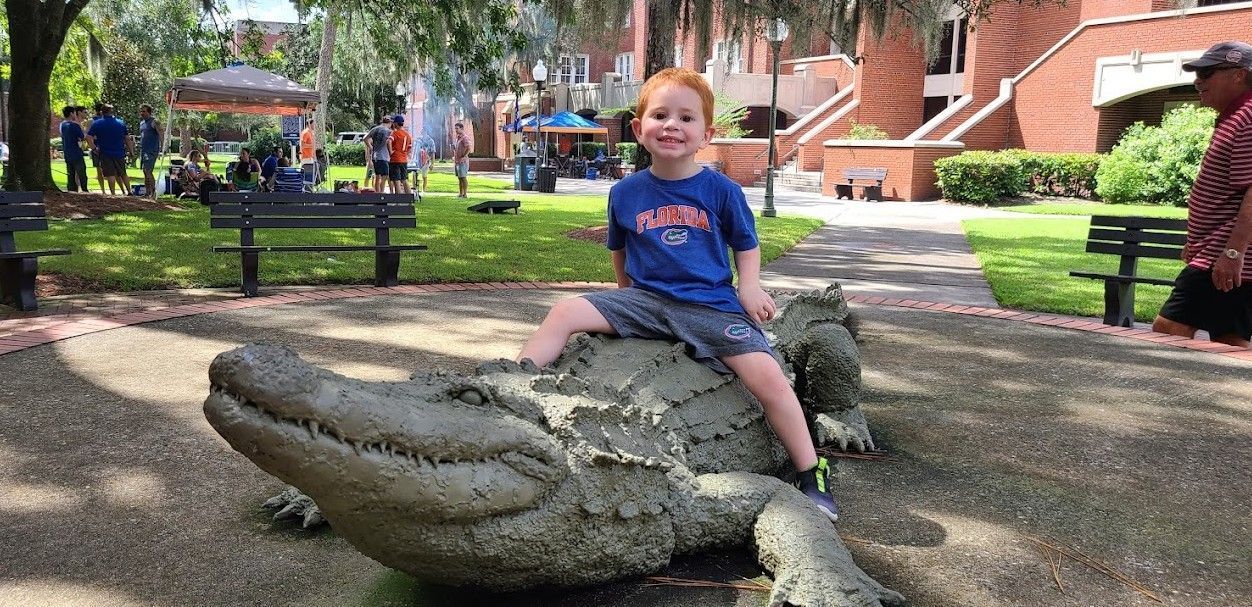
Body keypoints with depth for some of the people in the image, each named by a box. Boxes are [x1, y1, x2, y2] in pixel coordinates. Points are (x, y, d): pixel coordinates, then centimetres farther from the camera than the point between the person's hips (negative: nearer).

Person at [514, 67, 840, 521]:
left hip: (711, 305, -2)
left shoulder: (721, 190, -1)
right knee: (565, 312, -15)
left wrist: (750, 286, -6)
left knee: (768, 376, -19)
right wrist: (626, 290, 21)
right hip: (645, 300, 3)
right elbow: (619, 250, 22)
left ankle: (811, 474, -2)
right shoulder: (625, 193, 5)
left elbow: (746, 244, 10)